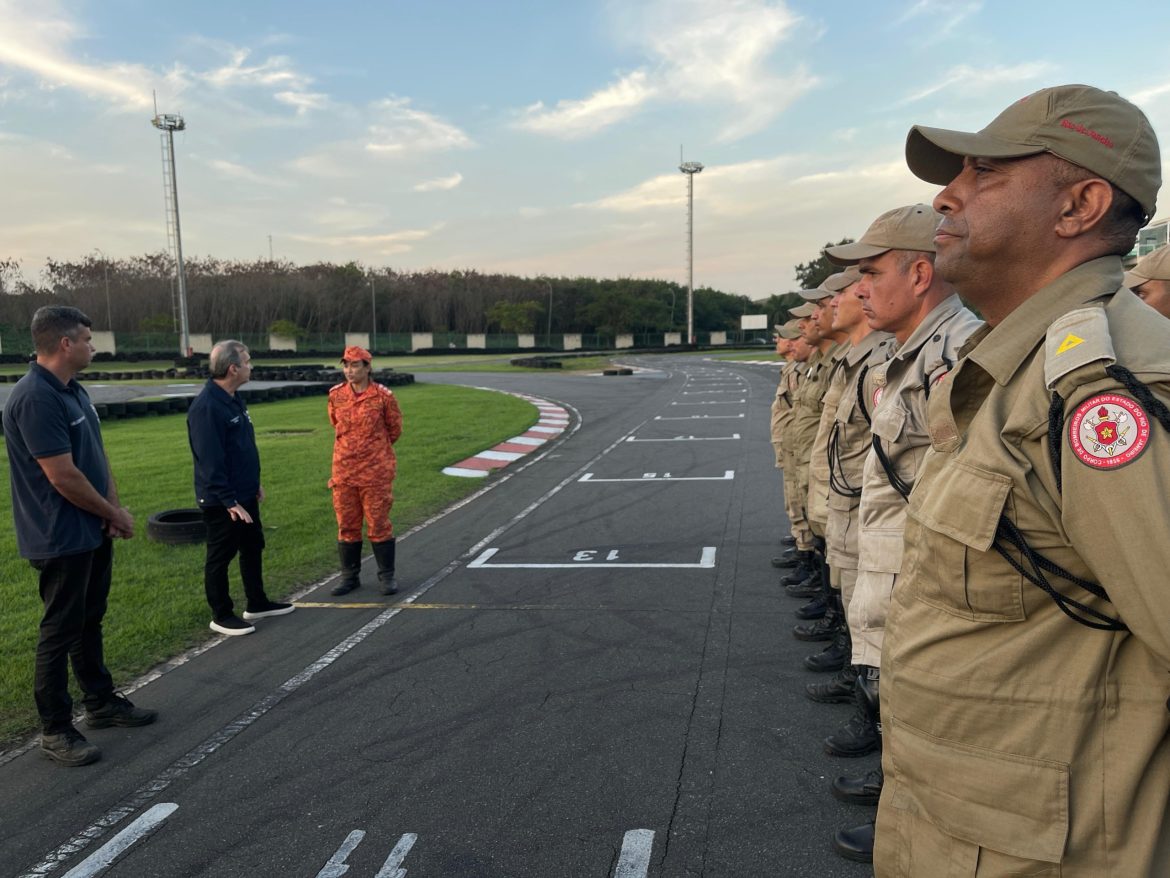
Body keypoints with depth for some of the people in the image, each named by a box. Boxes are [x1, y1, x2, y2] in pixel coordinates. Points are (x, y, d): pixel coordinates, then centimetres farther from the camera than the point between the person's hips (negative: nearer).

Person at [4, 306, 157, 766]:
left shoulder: (74, 391, 8)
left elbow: (98, 454, 12)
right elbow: (63, 476, -24)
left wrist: (114, 509, -2)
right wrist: (115, 514, -11)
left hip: (94, 532, 9)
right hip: (62, 539, -9)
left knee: (90, 623, 20)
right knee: (60, 633, 2)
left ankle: (101, 702, 34)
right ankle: (55, 730, 15)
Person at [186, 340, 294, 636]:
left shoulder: (234, 399, 8)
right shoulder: (206, 407, -23)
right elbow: (210, 461, -26)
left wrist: (254, 483, 19)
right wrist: (229, 501, -25)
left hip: (244, 493, 10)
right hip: (222, 501, -10)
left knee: (253, 548, 18)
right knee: (220, 557, 5)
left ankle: (257, 603, 32)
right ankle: (221, 616, 18)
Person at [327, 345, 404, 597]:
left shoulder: (383, 396, -8)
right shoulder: (336, 396, 2)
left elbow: (394, 429, 6)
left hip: (376, 472, -3)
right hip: (343, 471, 4)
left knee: (379, 525, 3)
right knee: (347, 526, 10)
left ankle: (387, 576, 15)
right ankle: (350, 576, 23)